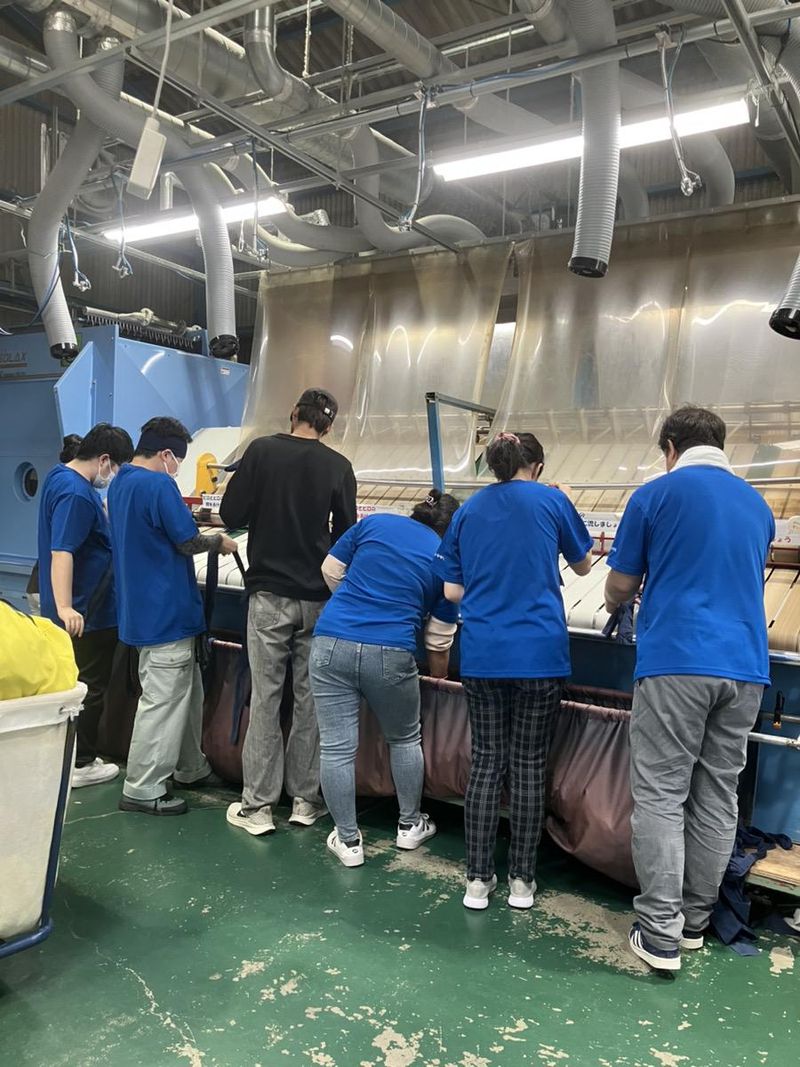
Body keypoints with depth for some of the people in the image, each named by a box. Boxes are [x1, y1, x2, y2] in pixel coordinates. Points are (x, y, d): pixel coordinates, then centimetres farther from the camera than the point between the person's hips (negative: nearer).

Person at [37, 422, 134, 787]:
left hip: (81, 607, 10)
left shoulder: (59, 476, 7)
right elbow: (61, 553, -31)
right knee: (90, 688, 4)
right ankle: (80, 765, 15)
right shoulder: (77, 493, -24)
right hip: (86, 612, -10)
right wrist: (65, 608, -37)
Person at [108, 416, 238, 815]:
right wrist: (220, 541, 2)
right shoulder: (158, 485, -19)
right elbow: (189, 542, -16)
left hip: (143, 609, 10)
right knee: (163, 701, 0)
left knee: (187, 691, 20)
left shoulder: (119, 483, 11)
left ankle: (189, 768, 32)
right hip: (167, 613, -10)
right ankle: (142, 789, 9)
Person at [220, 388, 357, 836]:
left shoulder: (262, 451, -4)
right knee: (311, 698, 10)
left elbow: (231, 515, -4)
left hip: (269, 595, -1)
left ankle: (258, 805, 11)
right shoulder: (338, 466, -1)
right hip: (319, 598, 1)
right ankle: (305, 799, 20)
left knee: (266, 698, 5)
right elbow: (346, 534, 3)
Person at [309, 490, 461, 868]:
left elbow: (330, 570, 15)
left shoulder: (374, 523, 14)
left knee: (336, 747, 8)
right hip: (390, 654, -1)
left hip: (332, 643, 1)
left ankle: (348, 841, 18)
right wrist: (440, 676, 33)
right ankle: (410, 826, 37)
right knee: (404, 740, 23)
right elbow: (439, 644, 16)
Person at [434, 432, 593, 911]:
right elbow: (584, 565, 16)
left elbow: (453, 590, 7)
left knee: (487, 761, 11)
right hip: (539, 654, -2)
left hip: (483, 654, 3)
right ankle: (522, 880, 17)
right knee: (529, 765, 7)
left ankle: (479, 879, 15)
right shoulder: (552, 500, 1)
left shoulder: (469, 510, 9)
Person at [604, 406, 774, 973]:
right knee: (718, 797, 12)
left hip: (676, 661, -5)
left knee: (661, 795, 0)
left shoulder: (657, 494, -1)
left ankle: (661, 933, 0)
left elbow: (619, 588, 4)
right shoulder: (758, 505, 16)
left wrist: (617, 604, 29)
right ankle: (695, 920, 23)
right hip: (745, 665, 6)